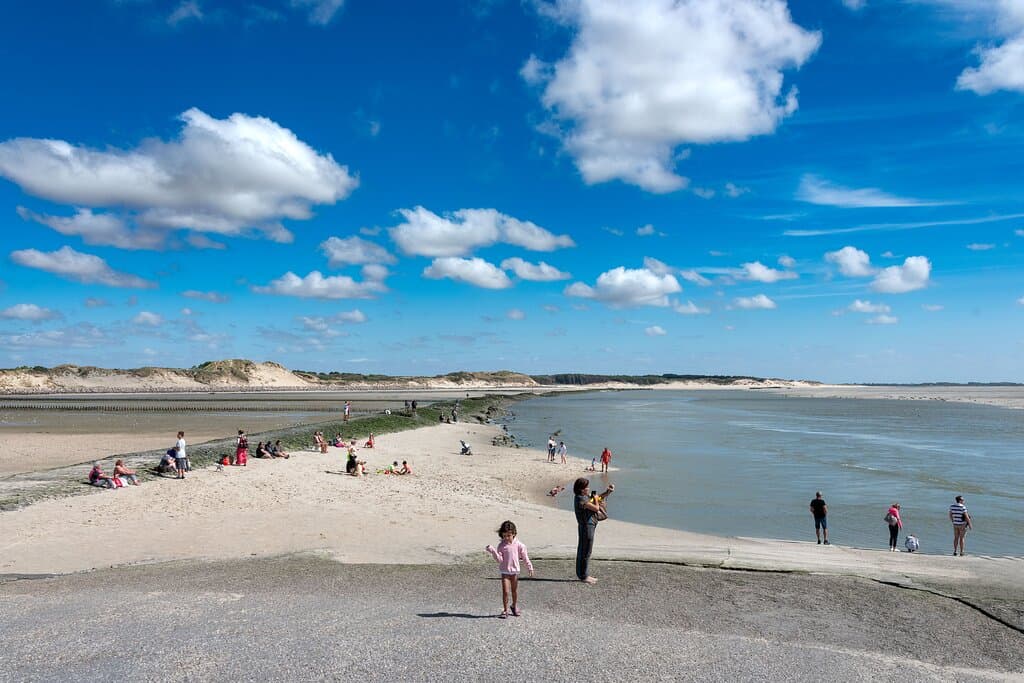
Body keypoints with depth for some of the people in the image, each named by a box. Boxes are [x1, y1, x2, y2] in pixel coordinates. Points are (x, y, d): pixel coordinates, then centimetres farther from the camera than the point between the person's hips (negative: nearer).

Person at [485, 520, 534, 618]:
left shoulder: (518, 545, -6)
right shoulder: (501, 545, -7)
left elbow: (525, 557, 1)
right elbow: (499, 559, -12)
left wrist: (530, 567, 2)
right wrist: (493, 552, -27)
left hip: (515, 571, 1)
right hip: (505, 572, -1)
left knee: (514, 591, 15)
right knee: (505, 591, -8)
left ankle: (515, 606, 37)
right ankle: (505, 610, 5)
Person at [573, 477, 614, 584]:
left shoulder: (585, 496, 10)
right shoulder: (581, 499, -21)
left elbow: (599, 497, 20)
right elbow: (596, 508, -24)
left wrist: (608, 492, 5)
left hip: (589, 526, 10)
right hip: (586, 526, -10)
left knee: (583, 551, 16)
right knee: (585, 552, -2)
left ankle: (583, 574, 26)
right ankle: (583, 576, 5)